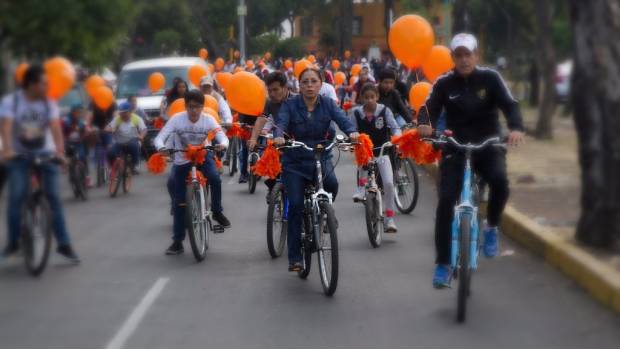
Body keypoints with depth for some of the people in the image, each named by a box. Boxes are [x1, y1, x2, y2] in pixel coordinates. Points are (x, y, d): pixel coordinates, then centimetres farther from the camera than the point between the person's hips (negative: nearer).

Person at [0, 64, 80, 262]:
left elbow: (55, 127, -18)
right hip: (19, 156, -1)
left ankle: (64, 244, -1)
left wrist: (59, 150, -36)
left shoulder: (49, 103, -5)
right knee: (16, 196, -15)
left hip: (45, 154, 1)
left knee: (53, 197, -5)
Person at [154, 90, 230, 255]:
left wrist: (222, 144, -48)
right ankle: (177, 242, 7)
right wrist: (161, 148, -47)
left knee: (215, 178, -31)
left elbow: (223, 137, -24)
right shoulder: (177, 119, -20)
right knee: (179, 202, -1)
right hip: (182, 161, 0)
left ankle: (217, 211, -5)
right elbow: (159, 137, -25)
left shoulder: (208, 119, -16)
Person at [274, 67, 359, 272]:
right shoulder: (290, 105, -6)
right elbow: (280, 123, -21)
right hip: (295, 162, -1)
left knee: (331, 184, -30)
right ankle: (294, 258, 0)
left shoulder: (327, 104, -1)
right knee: (295, 206, -10)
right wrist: (278, 137, -45)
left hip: (321, 157, 1)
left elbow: (342, 119, -17)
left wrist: (351, 132, -39)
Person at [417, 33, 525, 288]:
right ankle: (443, 264, -2)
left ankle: (491, 228, -1)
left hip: (488, 146, 0)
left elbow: (510, 104, -13)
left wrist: (516, 128, -34)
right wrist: (424, 124, -37)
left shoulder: (490, 78, -3)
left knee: (500, 181, -31)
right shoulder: (444, 83, -2)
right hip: (455, 149, 1)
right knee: (445, 201, -13)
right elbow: (429, 108, -13)